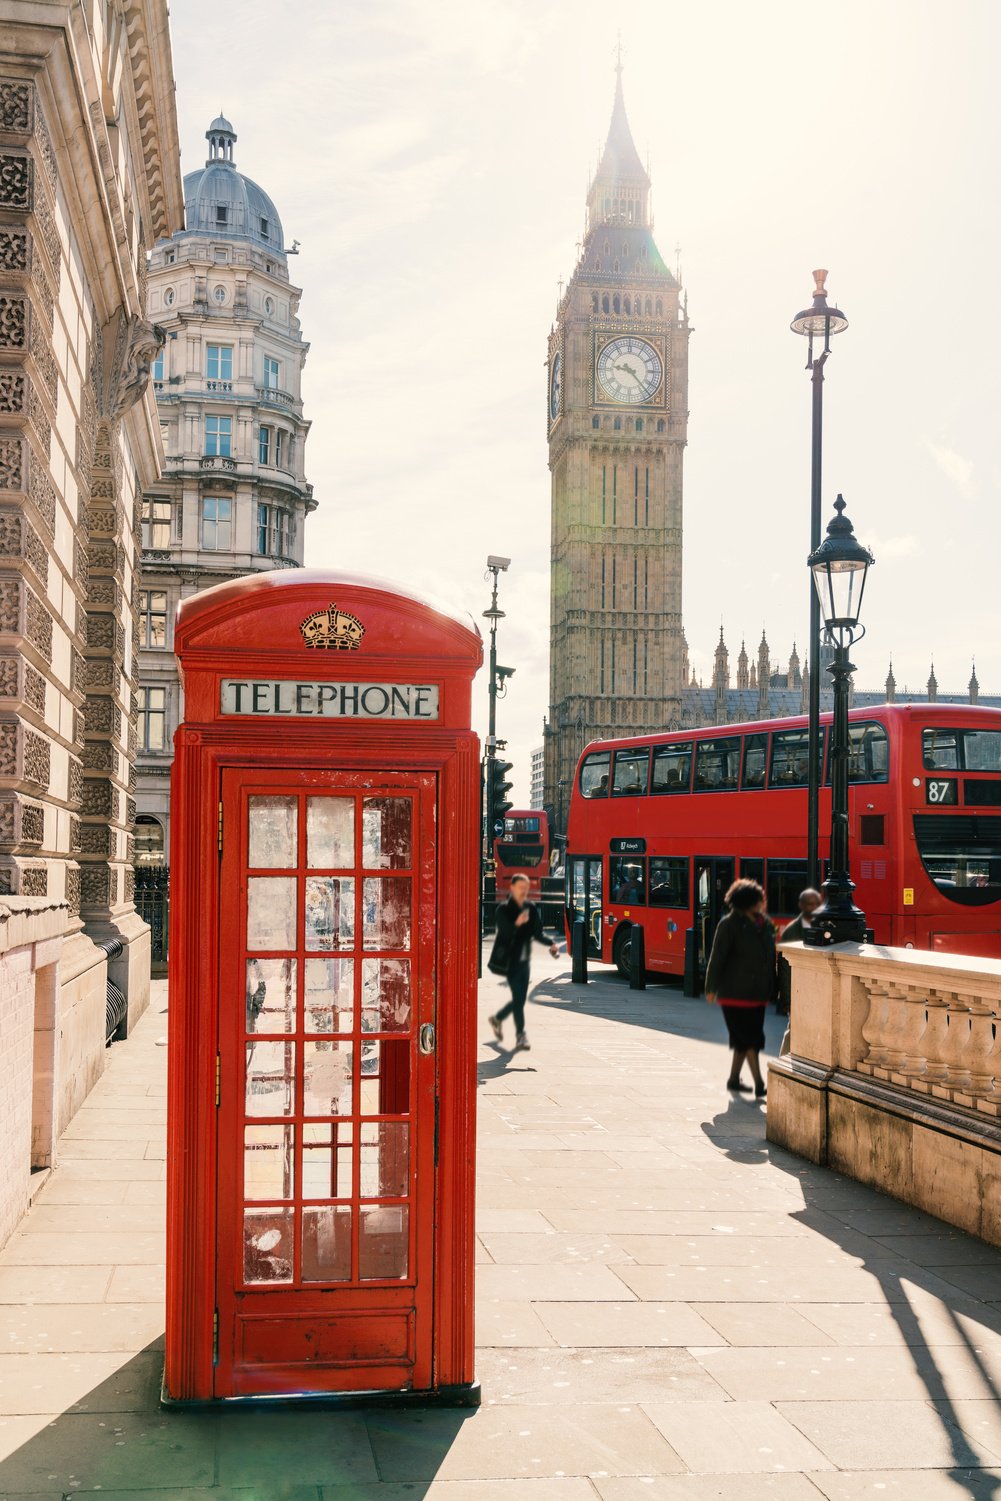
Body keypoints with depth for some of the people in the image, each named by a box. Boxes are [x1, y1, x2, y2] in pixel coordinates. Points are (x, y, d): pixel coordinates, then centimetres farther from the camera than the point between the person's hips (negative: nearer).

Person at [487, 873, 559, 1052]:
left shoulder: (531, 908, 6)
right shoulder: (504, 909, -8)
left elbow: (537, 933, 11)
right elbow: (504, 932, -19)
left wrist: (551, 944, -5)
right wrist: (516, 924, -38)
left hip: (524, 960, 6)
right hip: (509, 960, -6)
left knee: (520, 999, 11)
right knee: (518, 997, -12)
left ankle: (498, 1019, 37)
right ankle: (520, 1037, -9)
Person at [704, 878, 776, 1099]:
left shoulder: (764, 923, 8)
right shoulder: (730, 924, -12)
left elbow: (770, 956, 15)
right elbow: (717, 957, -11)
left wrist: (770, 990, 14)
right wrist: (712, 988, -12)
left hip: (757, 994, 7)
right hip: (736, 994, -7)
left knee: (744, 1039, 15)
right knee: (749, 1039, -7)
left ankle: (733, 1079, 27)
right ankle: (759, 1085, -5)